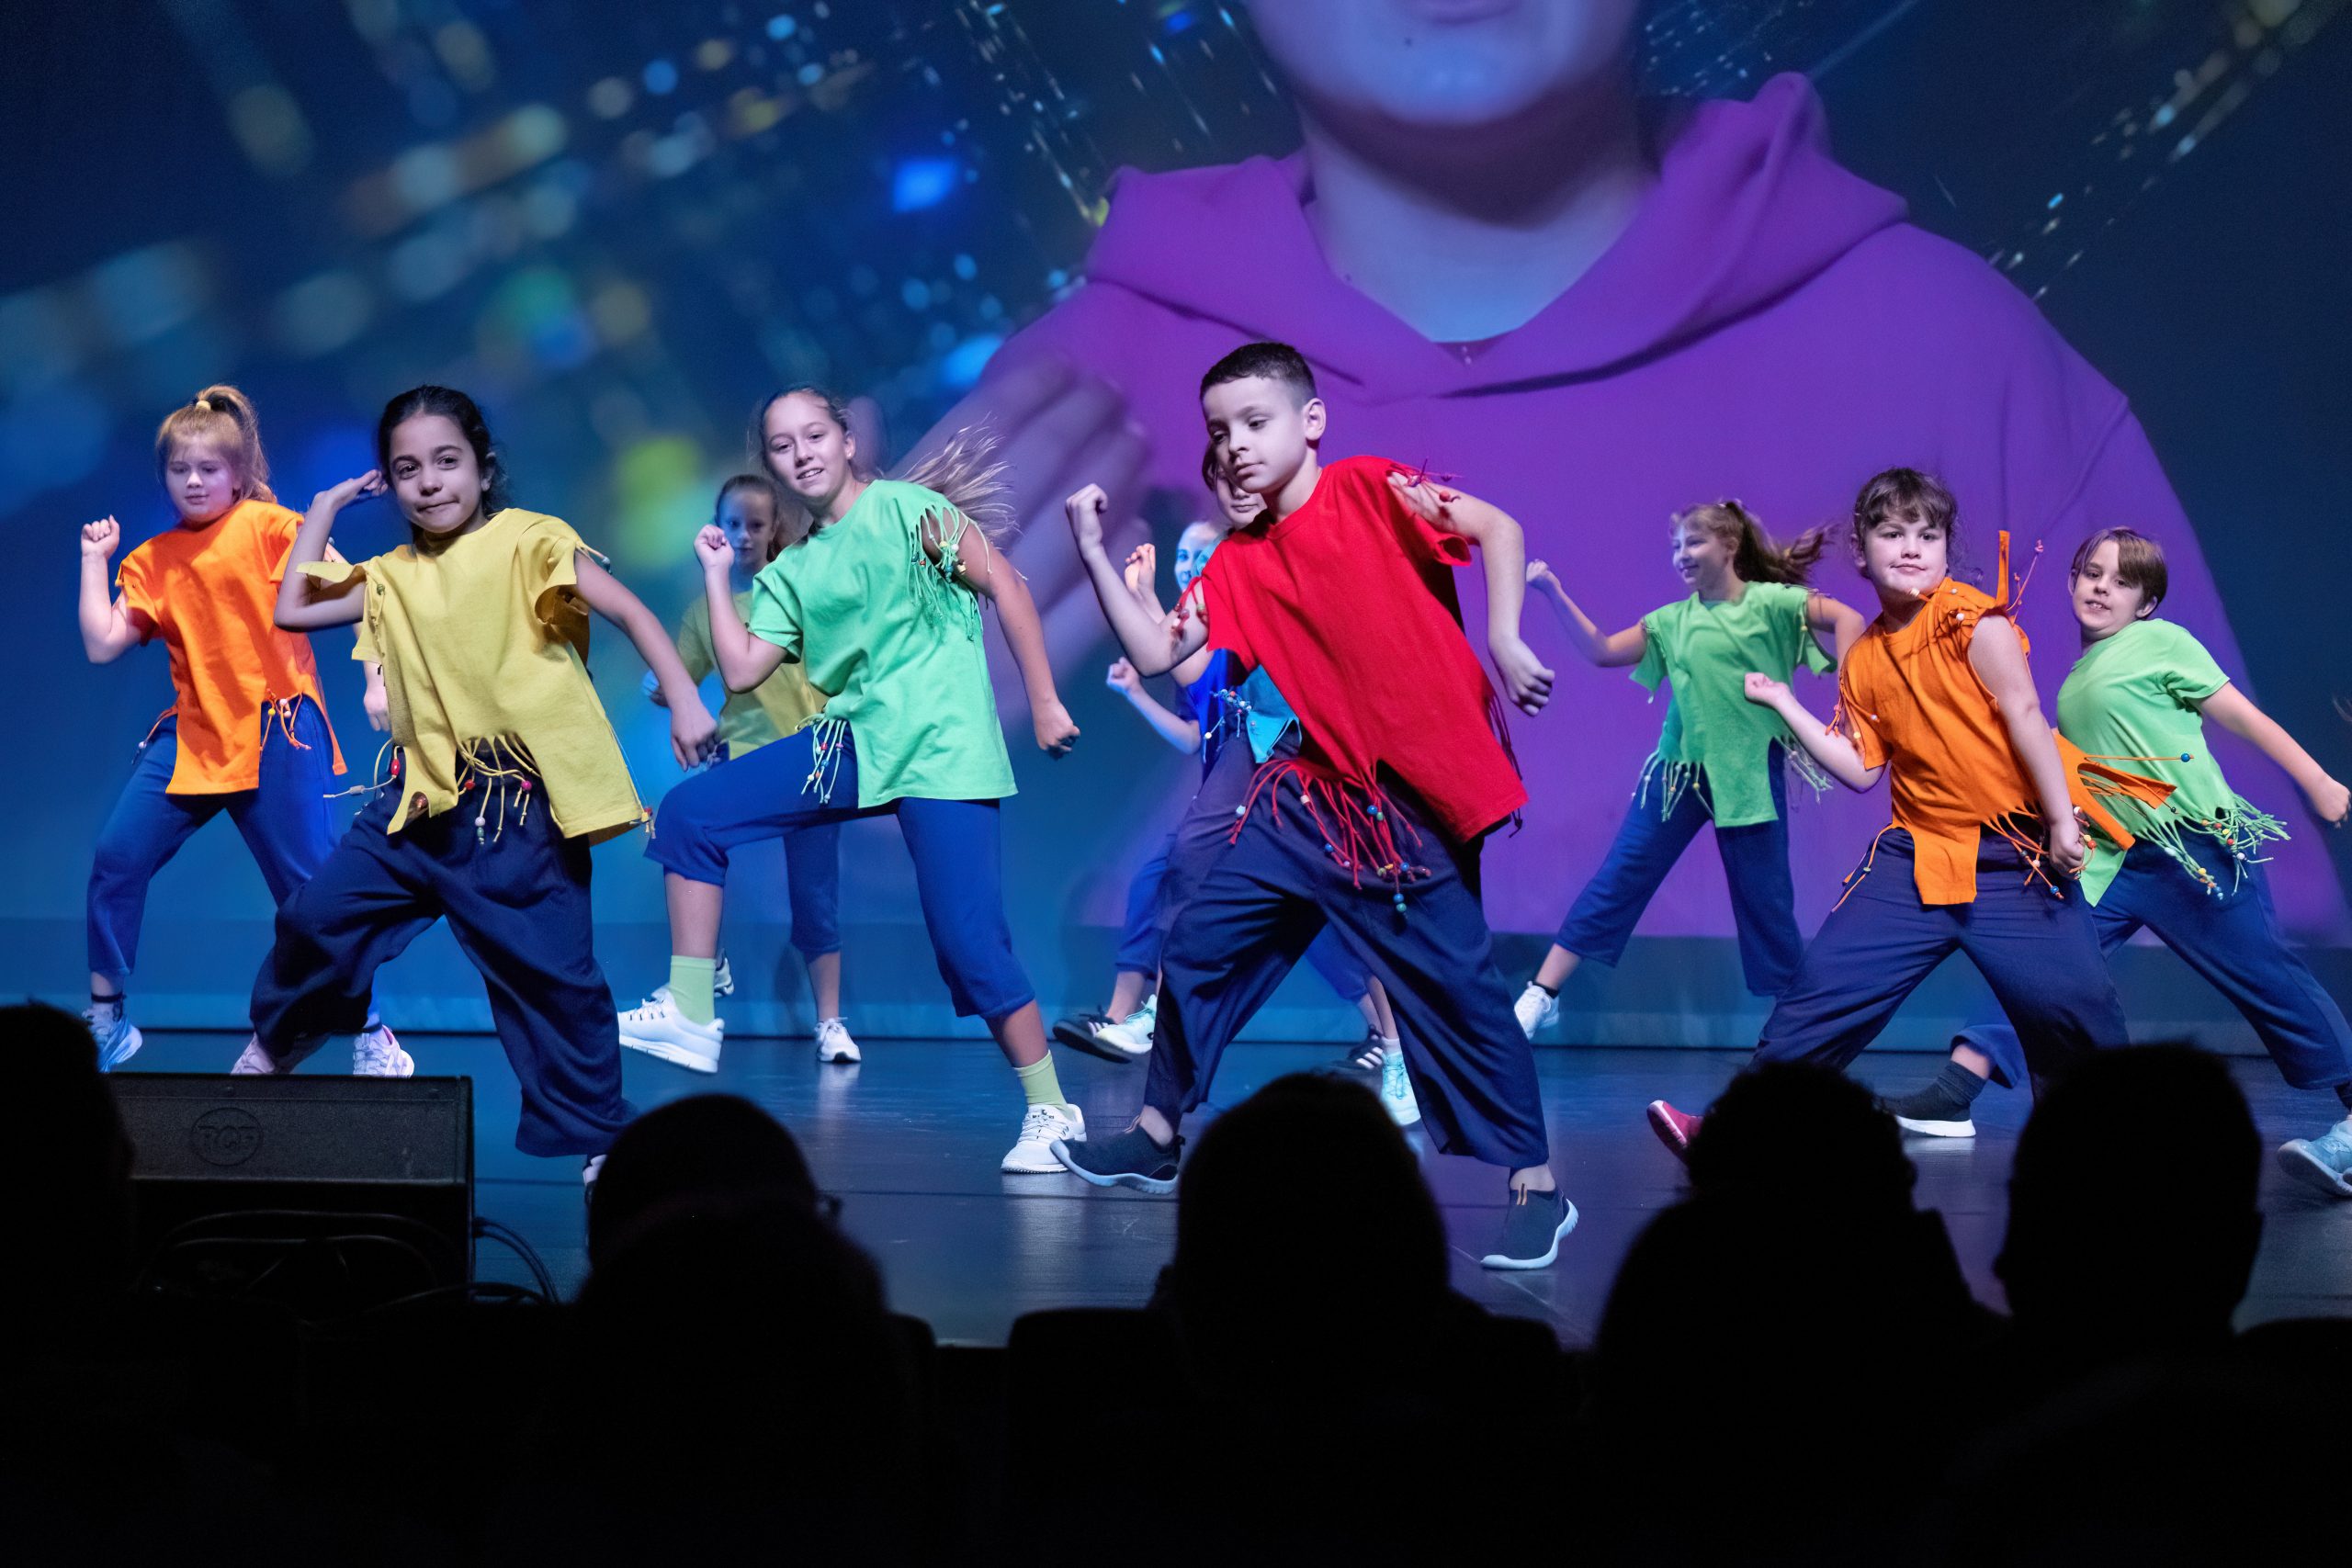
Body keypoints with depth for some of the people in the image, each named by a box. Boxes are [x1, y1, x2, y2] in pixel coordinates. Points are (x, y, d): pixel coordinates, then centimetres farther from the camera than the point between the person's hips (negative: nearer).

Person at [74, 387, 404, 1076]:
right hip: (191, 736, 5)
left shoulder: (270, 525, -2)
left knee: (310, 889, -4)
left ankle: (372, 1038, 7)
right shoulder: (152, 560, 11)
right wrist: (93, 559, 8)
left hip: (275, 733, -5)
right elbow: (101, 645, 5)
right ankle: (106, 1017, 15)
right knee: (115, 859, -3)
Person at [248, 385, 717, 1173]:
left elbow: (629, 611, -11)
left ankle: (596, 1136, 8)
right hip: (424, 796, 5)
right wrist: (327, 505, 16)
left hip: (522, 803, -5)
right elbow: (292, 609, 14)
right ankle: (275, 1041, 31)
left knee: (552, 974, -4)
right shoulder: (391, 576, 13)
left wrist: (684, 701, -22)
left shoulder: (527, 540, -4)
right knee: (316, 915, 5)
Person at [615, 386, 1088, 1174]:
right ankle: (692, 1014, 3)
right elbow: (740, 671, 8)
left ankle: (1051, 1113, 3)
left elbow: (1006, 587, -4)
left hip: (943, 749, -6)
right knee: (690, 814, -2)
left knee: (971, 943, -12)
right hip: (849, 743, 6)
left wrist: (1044, 703, -8)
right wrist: (716, 574, 11)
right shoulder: (790, 572, 13)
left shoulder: (906, 506, -3)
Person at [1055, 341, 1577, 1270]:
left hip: (1416, 795, -6)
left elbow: (1496, 529, -13)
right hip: (1313, 791, 6)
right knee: (1201, 942, 6)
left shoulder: (1370, 490, -6)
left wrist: (1505, 641, -23)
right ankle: (1158, 1136, 22)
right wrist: (1094, 554, -1)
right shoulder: (1238, 564, 9)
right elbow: (1155, 654, 5)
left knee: (1455, 986, -5)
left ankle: (1536, 1188, 5)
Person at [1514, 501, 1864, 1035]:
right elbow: (1602, 651, 6)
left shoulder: (1771, 602, -3)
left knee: (1766, 902, 4)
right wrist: (1556, 595, -3)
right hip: (1677, 770, 3)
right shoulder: (1672, 621, 9)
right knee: (1618, 880, 0)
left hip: (1751, 772, -3)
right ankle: (1542, 995, 1)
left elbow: (1846, 620, -14)